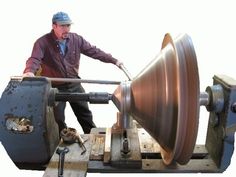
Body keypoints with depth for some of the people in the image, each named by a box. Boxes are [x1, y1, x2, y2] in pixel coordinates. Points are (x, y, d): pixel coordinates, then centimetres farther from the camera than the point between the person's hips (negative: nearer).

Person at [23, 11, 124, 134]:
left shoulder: (76, 39, -3)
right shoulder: (43, 42, -14)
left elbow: (94, 51, 0)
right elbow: (35, 59, -28)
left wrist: (114, 60, -2)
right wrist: (29, 71, -51)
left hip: (74, 84, 4)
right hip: (54, 87, -3)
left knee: (85, 114, 15)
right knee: (58, 119, 6)